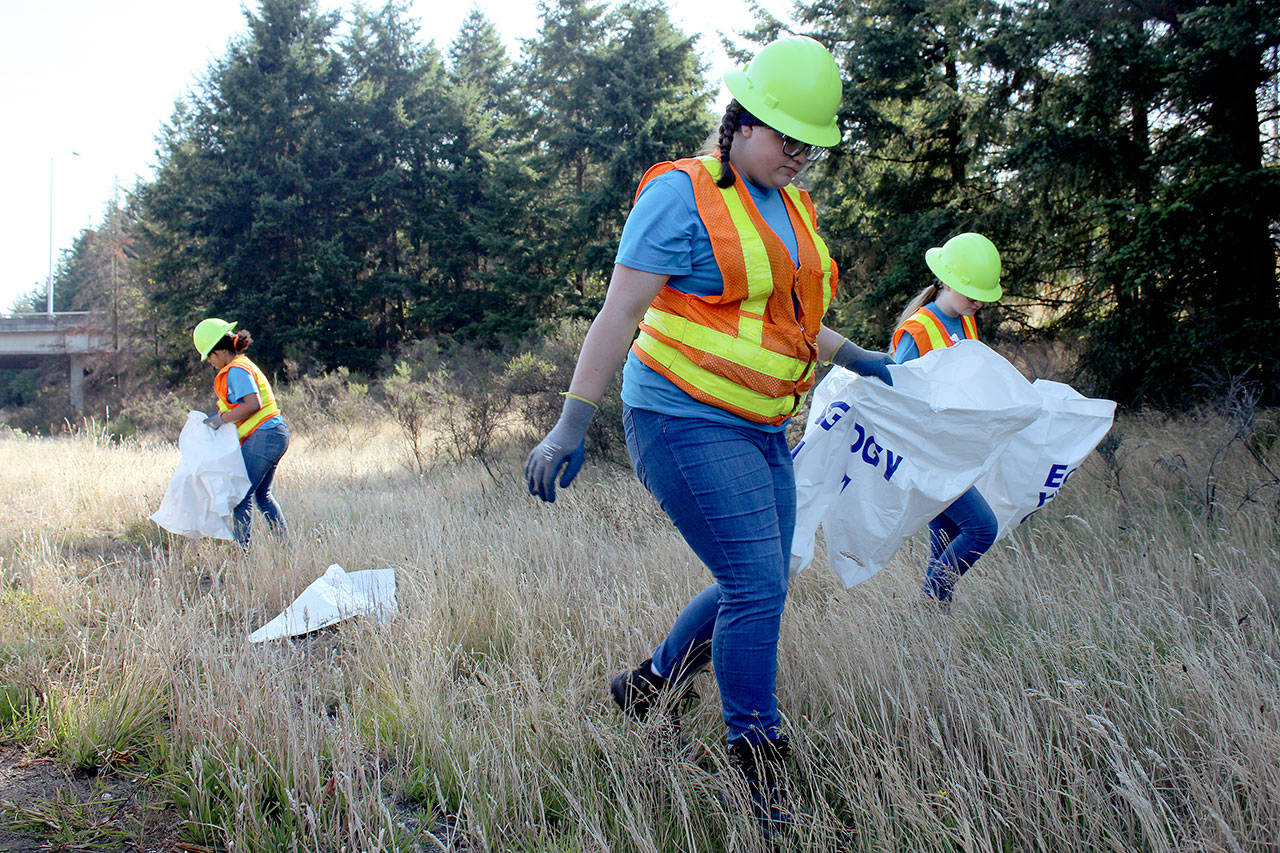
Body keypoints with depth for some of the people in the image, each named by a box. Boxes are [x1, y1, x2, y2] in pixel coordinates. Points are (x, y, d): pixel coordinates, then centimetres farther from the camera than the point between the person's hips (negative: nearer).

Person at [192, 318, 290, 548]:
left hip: (263, 436, -11)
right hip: (275, 434, 11)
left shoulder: (237, 370, -12)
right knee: (262, 494, 18)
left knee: (242, 496, -9)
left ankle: (242, 547, -9)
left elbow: (253, 404, -23)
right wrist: (219, 416, 14)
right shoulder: (243, 365, 18)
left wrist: (222, 419, -15)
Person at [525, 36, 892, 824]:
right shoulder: (684, 195, -11)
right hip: (686, 424, -9)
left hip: (760, 432, 9)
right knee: (758, 585, -12)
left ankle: (651, 685, 32)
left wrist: (856, 358, 21)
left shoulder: (793, 211, 14)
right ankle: (758, 762, 5)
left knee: (757, 588, 12)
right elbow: (619, 314, -15)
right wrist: (572, 427, -19)